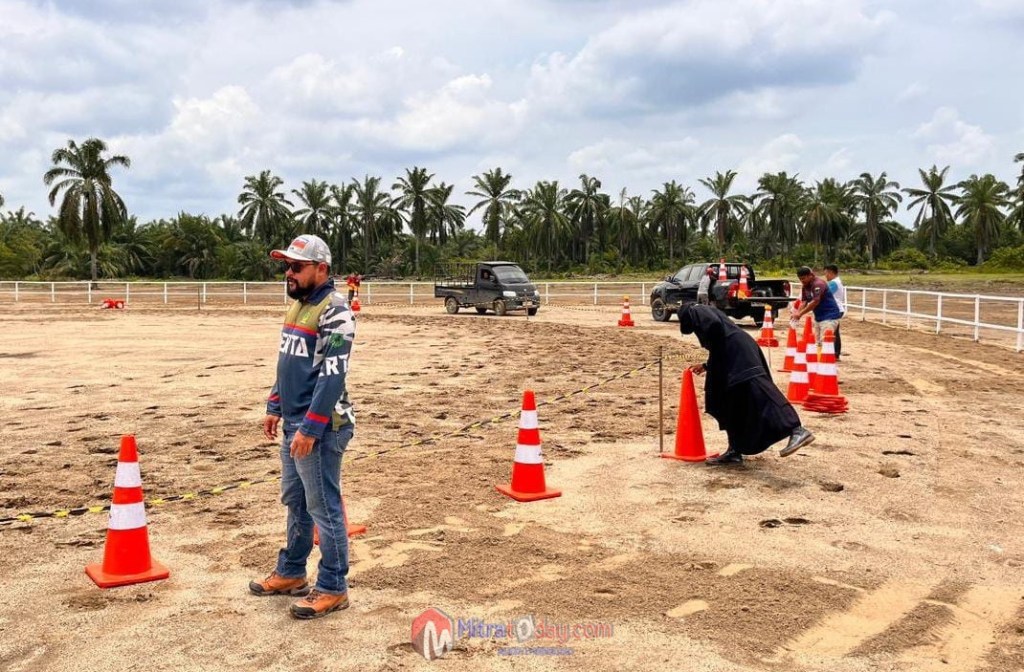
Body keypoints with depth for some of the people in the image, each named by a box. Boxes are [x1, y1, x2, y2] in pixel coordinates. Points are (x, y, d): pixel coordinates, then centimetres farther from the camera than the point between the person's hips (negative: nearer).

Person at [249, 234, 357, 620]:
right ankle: (291, 573, 34)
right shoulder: (298, 305, 13)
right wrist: (275, 409, 19)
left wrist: (310, 429, -23)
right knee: (295, 502, 20)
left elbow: (333, 377, -22)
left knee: (324, 508, -1)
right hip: (293, 425, 10)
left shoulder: (333, 312, -17)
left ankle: (333, 589, 10)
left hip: (319, 428, -10)